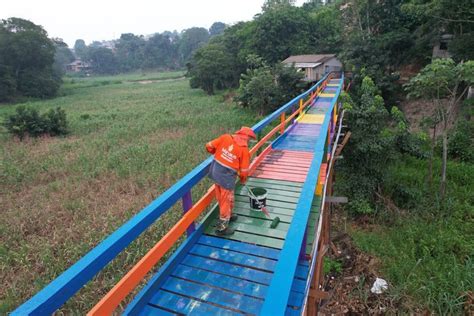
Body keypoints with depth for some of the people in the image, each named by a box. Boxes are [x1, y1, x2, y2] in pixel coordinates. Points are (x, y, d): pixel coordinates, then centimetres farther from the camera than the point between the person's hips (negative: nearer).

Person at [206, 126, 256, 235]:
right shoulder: (244, 149, -11)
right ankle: (222, 227, 22)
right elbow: (244, 170, -6)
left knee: (221, 198, 23)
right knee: (226, 200, 10)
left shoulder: (225, 137, -1)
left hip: (215, 171, 6)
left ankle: (227, 216, 45)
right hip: (226, 176, -6)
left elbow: (209, 146, 1)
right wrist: (243, 180, 15)